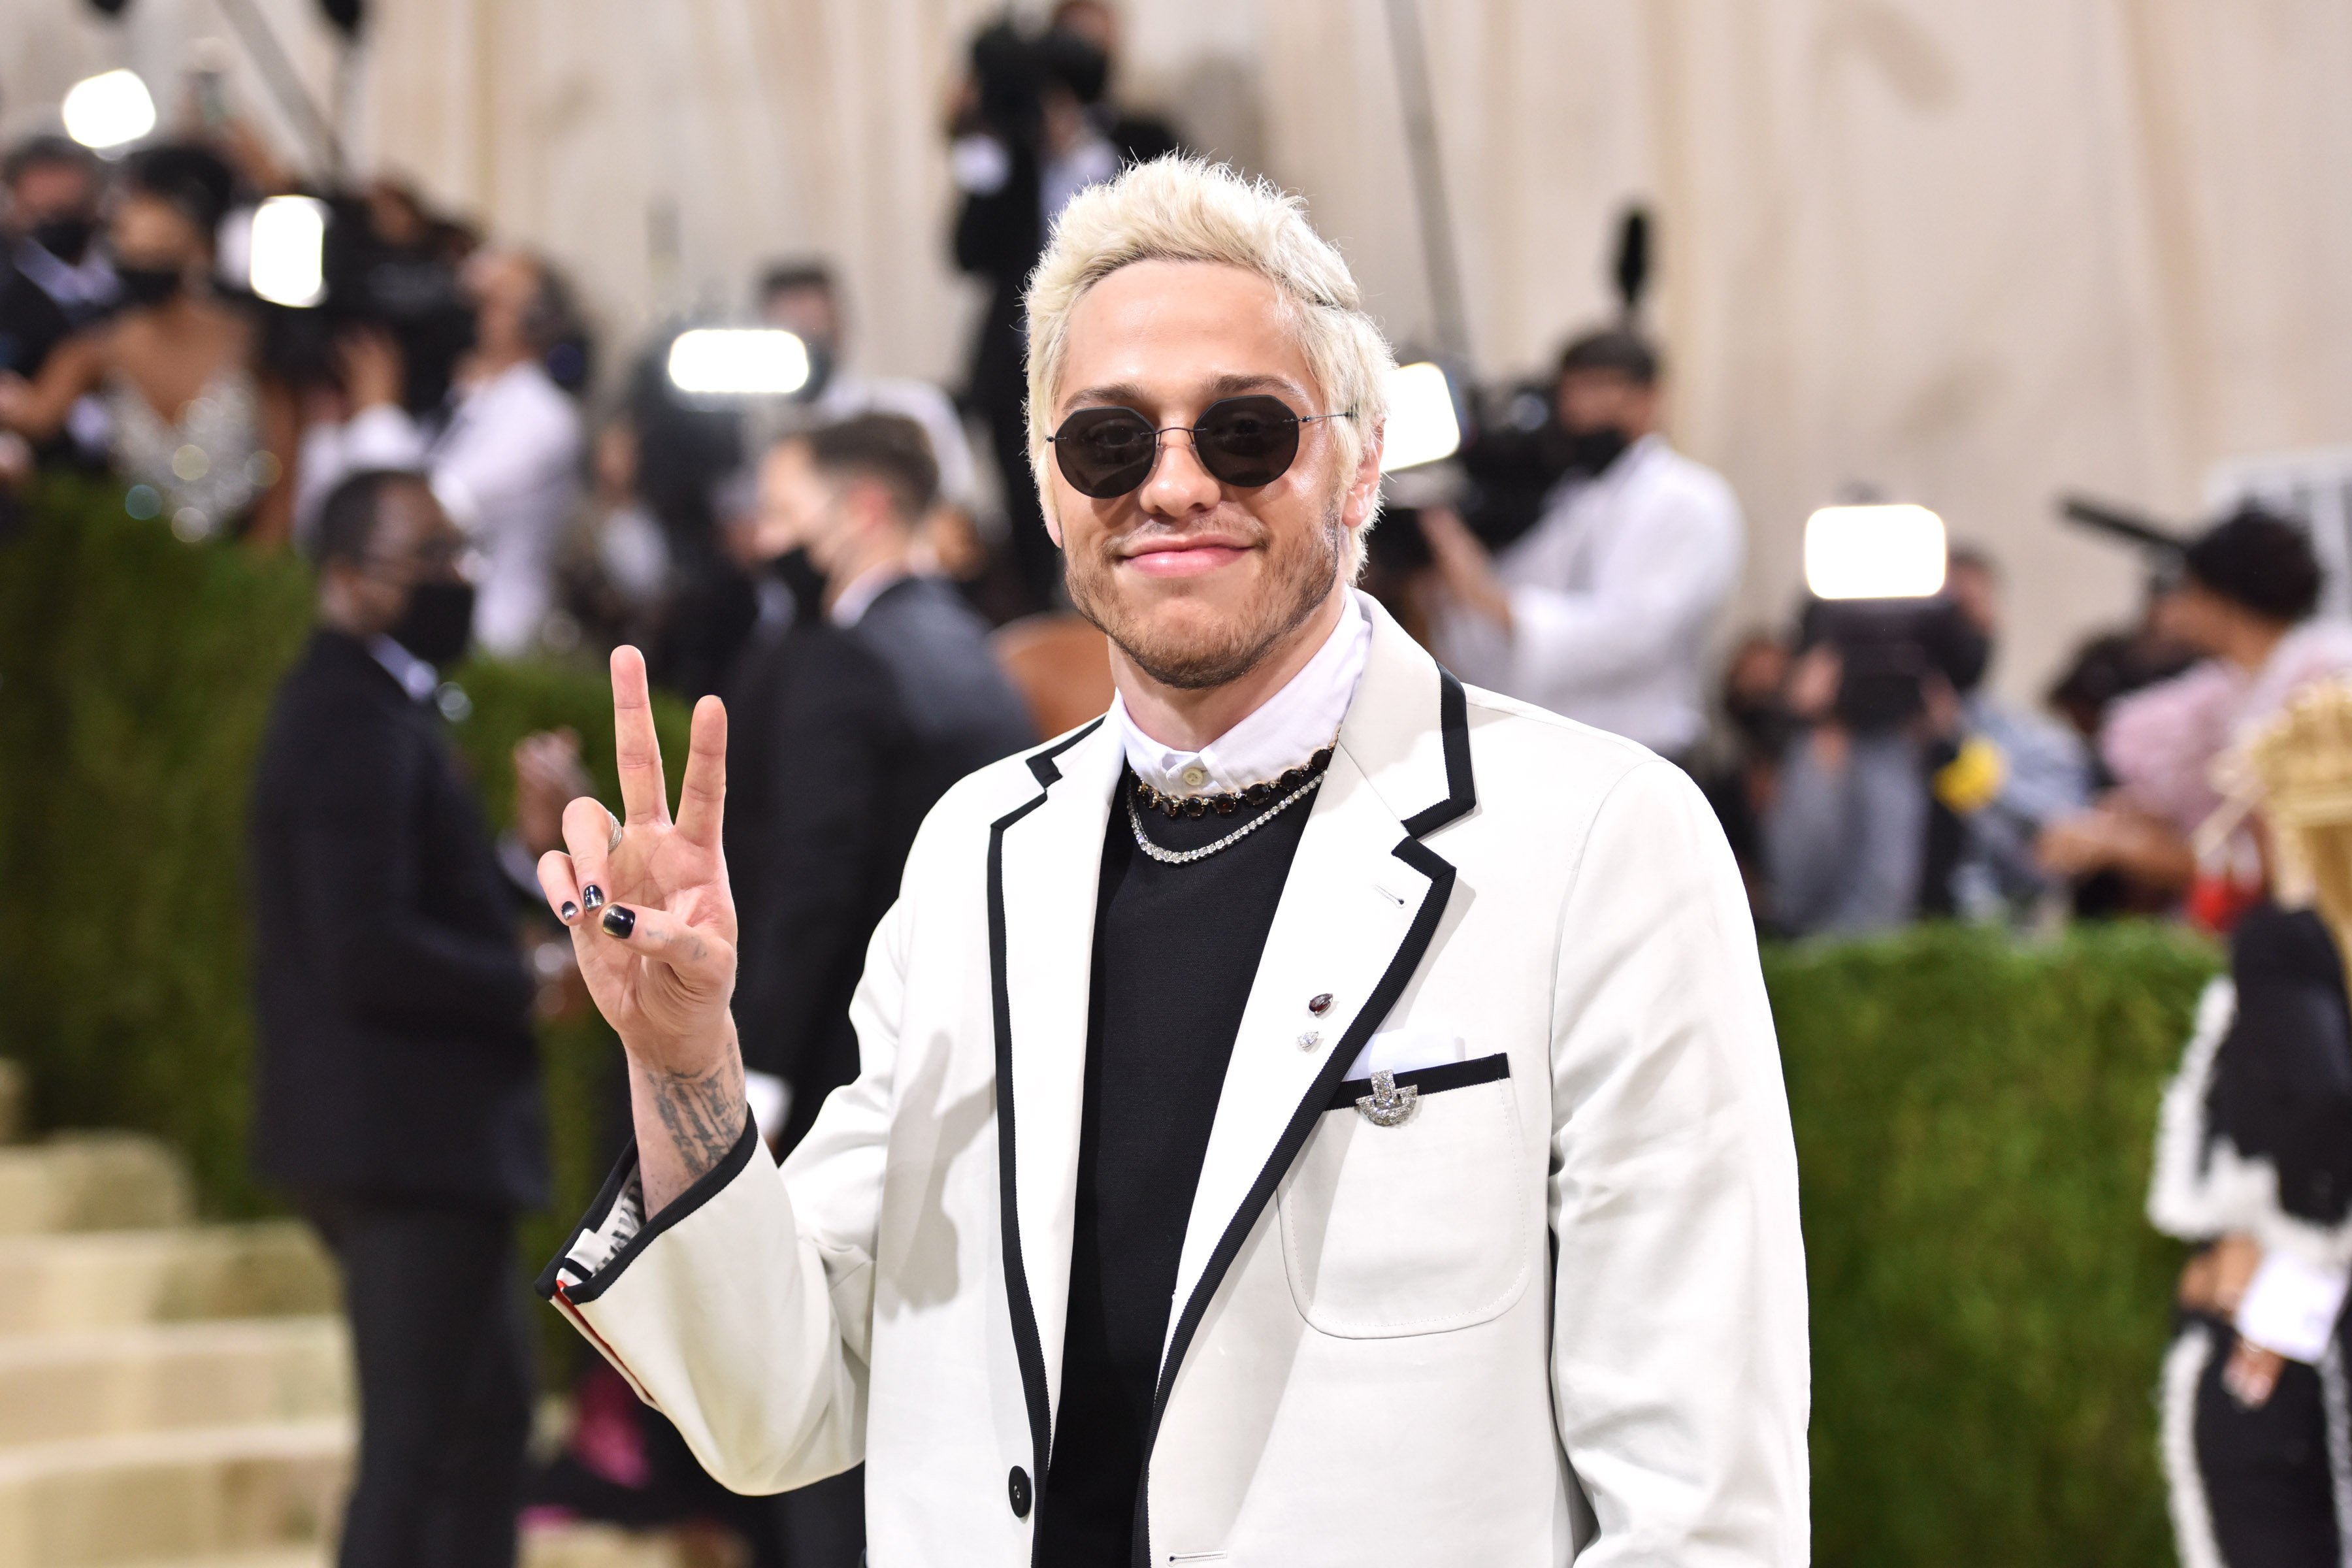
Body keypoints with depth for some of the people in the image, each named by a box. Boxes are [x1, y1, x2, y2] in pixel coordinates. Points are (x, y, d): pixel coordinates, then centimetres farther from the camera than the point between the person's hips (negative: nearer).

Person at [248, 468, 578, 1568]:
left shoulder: (379, 708, 16)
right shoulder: (353, 716, -17)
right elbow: (369, 954, -24)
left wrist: (531, 851, 6)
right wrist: (530, 989, -15)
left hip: (423, 1136, 11)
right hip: (407, 1139, -11)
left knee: (489, 1419, 17)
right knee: (414, 1448, -6)